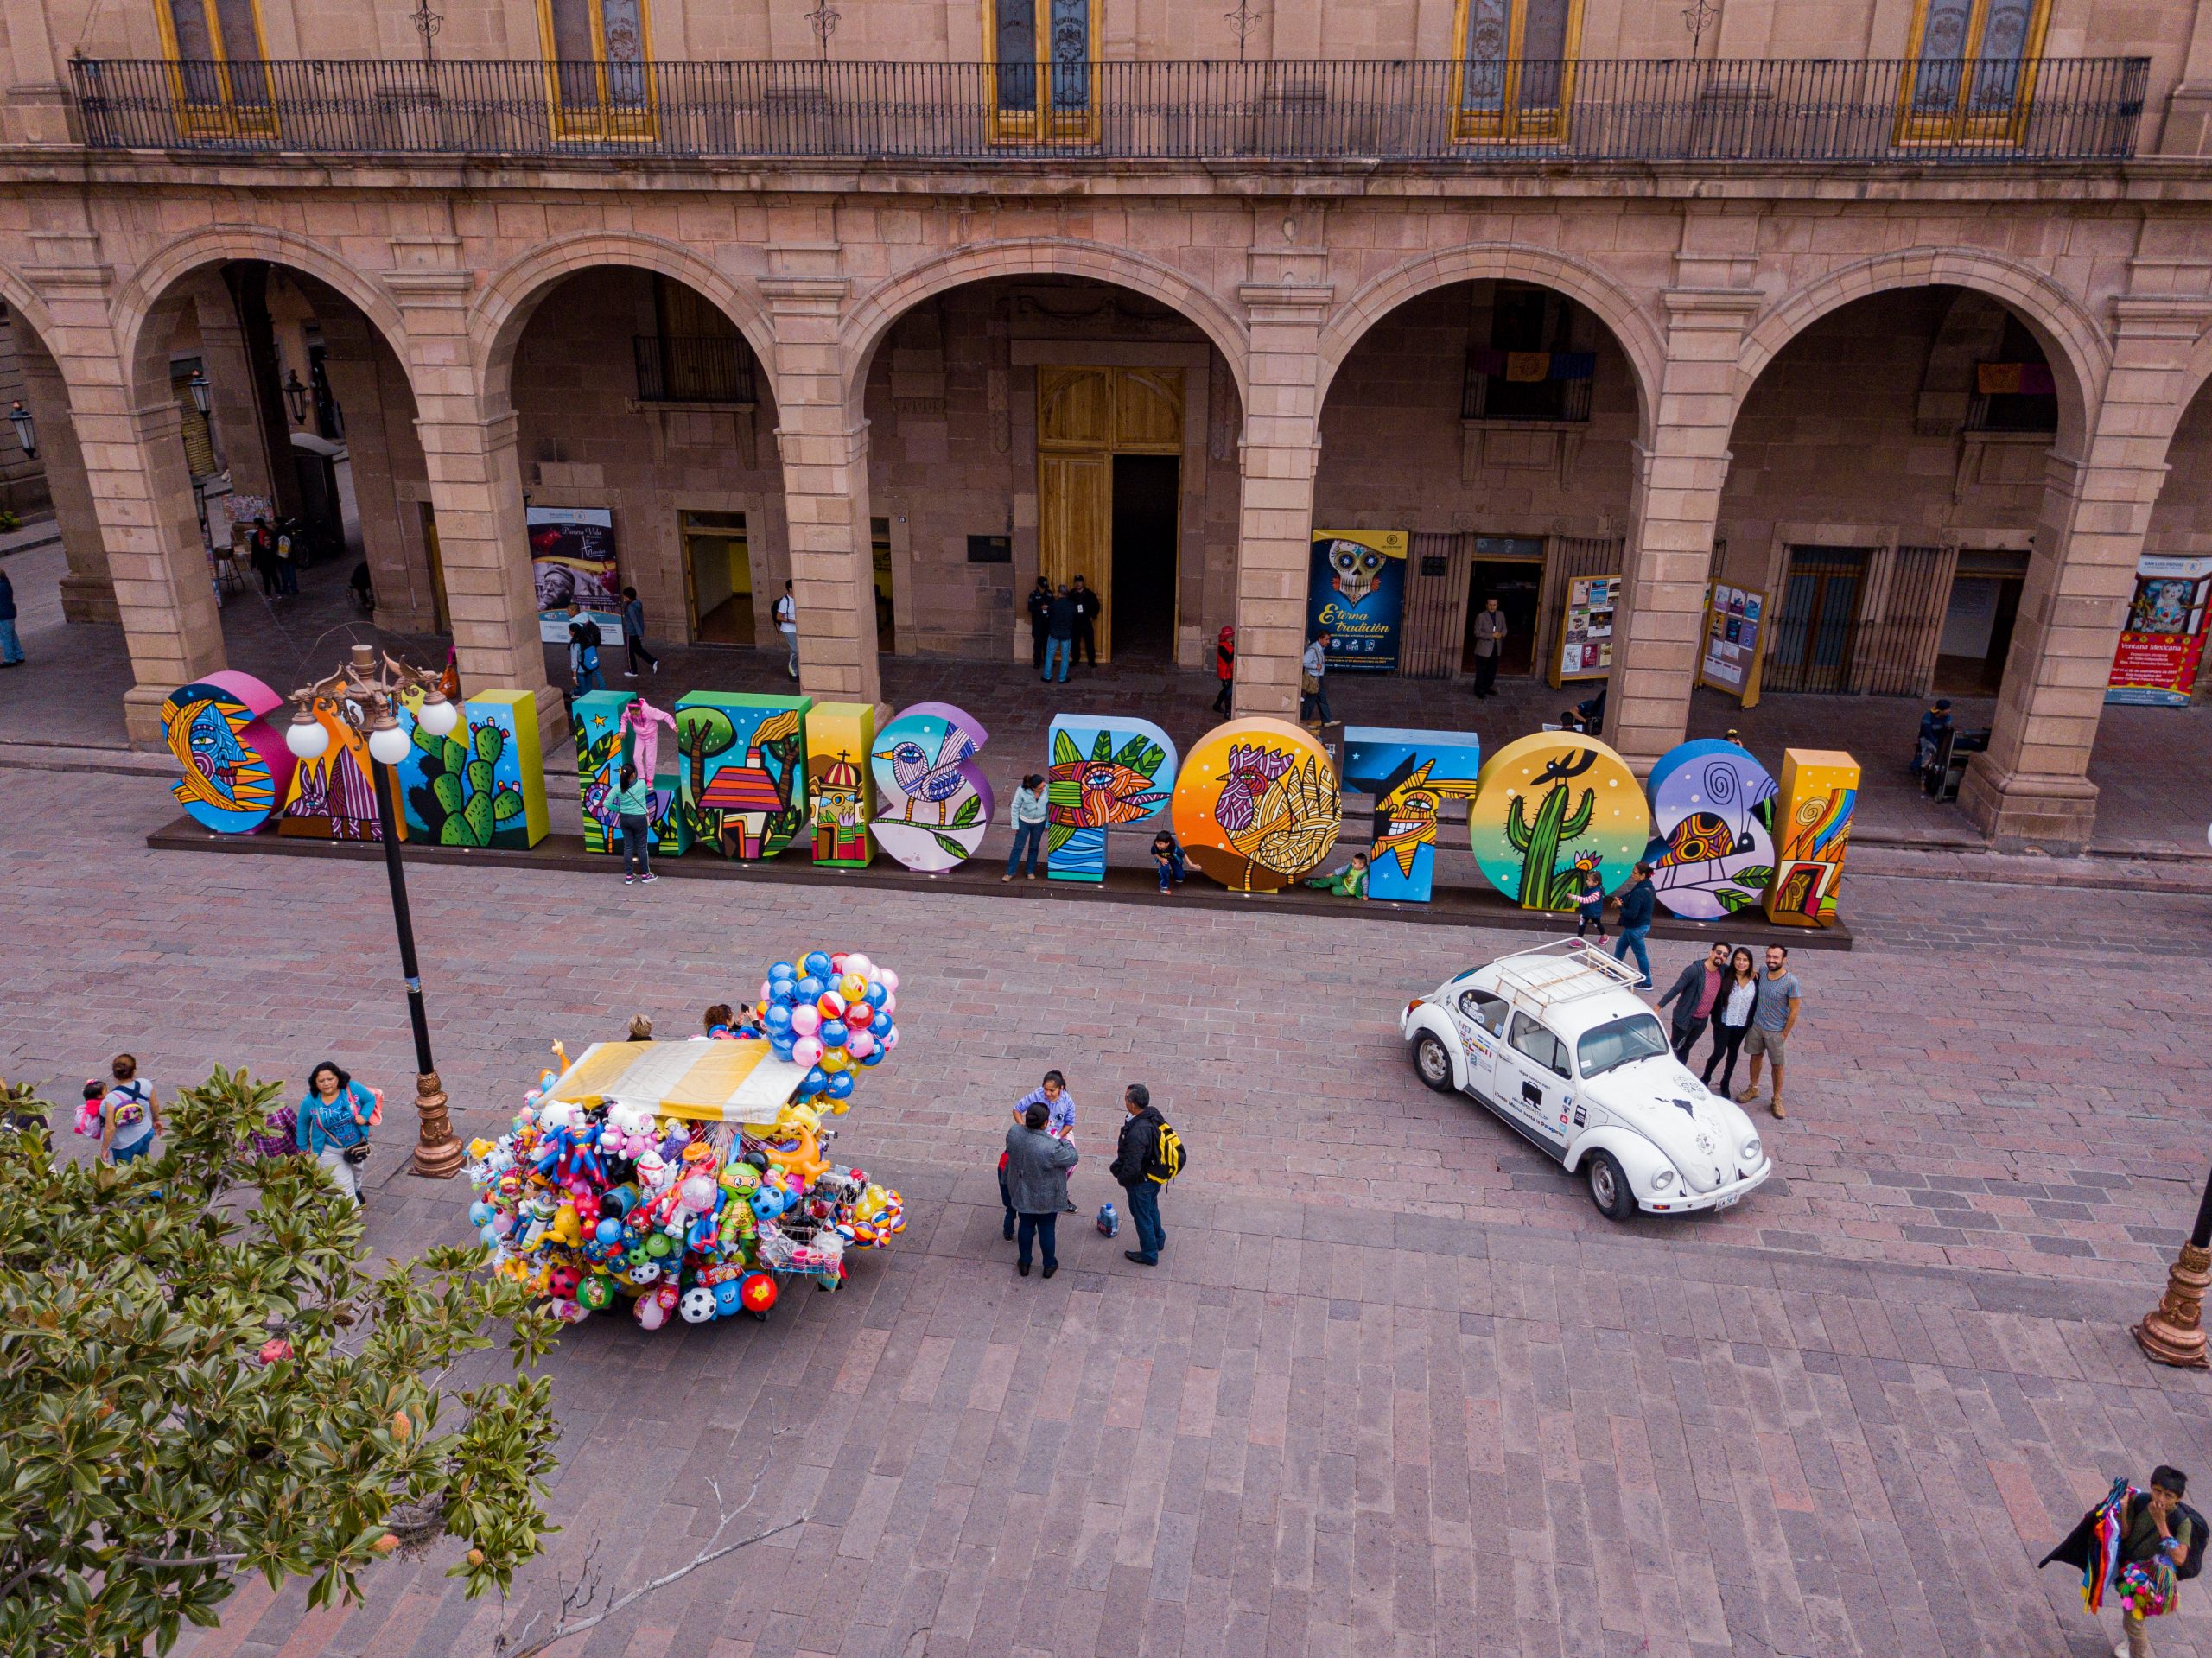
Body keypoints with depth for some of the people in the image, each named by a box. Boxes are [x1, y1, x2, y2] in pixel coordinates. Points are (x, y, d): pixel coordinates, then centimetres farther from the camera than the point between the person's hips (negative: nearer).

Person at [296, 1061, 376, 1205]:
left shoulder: (353, 1088, -22)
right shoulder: (310, 1101, -20)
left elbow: (371, 1099, -5)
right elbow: (303, 1124, -3)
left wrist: (364, 1116, -23)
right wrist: (303, 1147, 5)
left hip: (357, 1144, 3)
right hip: (330, 1151, -3)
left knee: (356, 1171, 31)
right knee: (344, 1184, -8)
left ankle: (356, 1190, 63)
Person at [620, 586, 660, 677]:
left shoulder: (630, 607, -25)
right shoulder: (638, 603, 2)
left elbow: (635, 622, -26)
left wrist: (640, 635, -25)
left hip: (631, 633, -9)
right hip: (637, 632, 9)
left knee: (630, 652, 8)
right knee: (638, 650, 21)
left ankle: (633, 671, 20)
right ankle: (654, 662, 8)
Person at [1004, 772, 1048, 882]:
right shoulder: (1022, 791, -28)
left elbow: (1049, 807, -6)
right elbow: (1015, 807, -13)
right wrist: (1015, 825, -7)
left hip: (1039, 823, 2)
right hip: (1024, 822, -2)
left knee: (1034, 847, 17)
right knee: (1018, 846, 8)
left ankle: (1031, 871, 34)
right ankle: (1010, 872, 21)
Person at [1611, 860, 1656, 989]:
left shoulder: (1639, 892, -29)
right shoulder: (1649, 887, 1)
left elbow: (1631, 914, -30)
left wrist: (1621, 906, -12)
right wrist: (1623, 900, -3)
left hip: (1636, 928, -10)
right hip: (1644, 924, 10)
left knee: (1640, 954, 6)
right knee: (1620, 946, 24)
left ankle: (1646, 983, 18)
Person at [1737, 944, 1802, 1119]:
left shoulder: (1791, 982, -22)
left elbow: (1794, 1010, -15)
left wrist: (1785, 1034, -11)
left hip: (1776, 1031, -4)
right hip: (1756, 1025, 4)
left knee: (1777, 1065, 8)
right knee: (1756, 1056, 20)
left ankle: (1777, 1099, 23)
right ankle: (1753, 1089, 39)